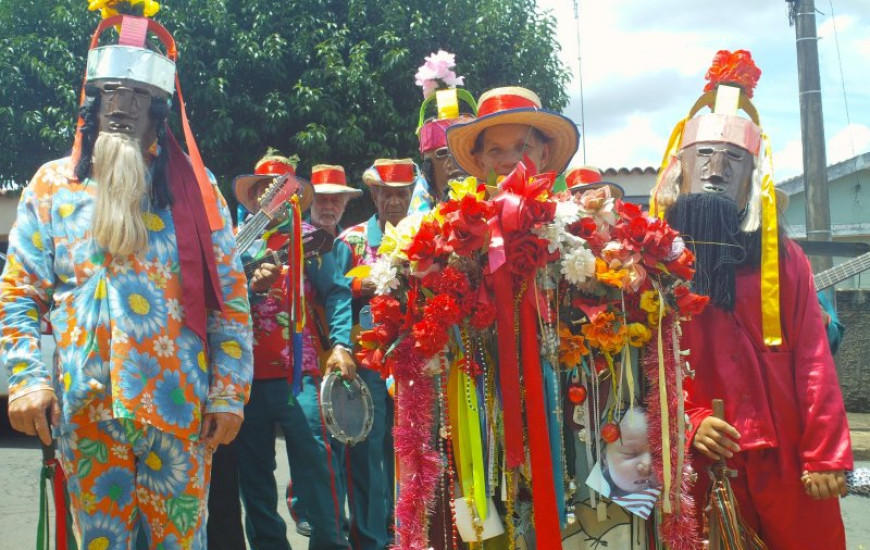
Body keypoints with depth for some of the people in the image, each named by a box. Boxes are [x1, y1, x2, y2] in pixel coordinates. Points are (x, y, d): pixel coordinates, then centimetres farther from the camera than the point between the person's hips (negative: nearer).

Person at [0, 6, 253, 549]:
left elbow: (231, 297, 1)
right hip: (82, 405, 1)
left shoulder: (193, 185, 4)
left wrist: (230, 392, -4)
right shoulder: (52, 185, 8)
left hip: (178, 403, -1)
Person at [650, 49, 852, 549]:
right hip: (700, 460, -1)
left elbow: (813, 361, 2)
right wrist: (688, 423, -13)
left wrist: (825, 454, -4)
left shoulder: (780, 255, 6)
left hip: (787, 459, 1)